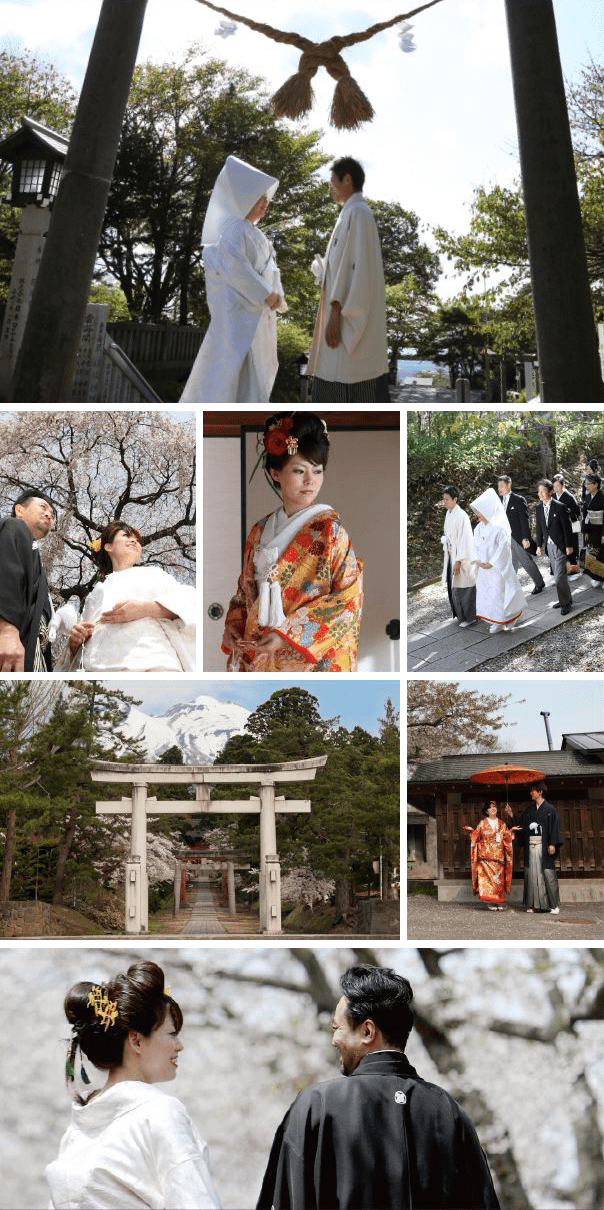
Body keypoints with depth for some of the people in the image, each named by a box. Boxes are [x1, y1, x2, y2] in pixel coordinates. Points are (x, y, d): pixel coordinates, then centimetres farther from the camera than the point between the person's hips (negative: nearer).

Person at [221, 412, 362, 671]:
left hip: (310, 658, -4)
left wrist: (287, 634, -16)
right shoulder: (261, 531, 9)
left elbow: (349, 597, -13)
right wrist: (233, 625, 0)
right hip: (257, 657, 4)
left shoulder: (329, 528, -7)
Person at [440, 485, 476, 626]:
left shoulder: (461, 516, -19)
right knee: (453, 587, 14)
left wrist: (458, 561, -20)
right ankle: (460, 614, 26)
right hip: (451, 555, 8)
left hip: (461, 557, -8)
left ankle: (468, 617, 10)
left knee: (462, 587, -1)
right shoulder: (448, 514, 7)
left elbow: (464, 540, -20)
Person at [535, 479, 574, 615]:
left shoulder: (559, 507, -15)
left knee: (559, 576, -8)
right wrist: (539, 545, 11)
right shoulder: (539, 507, 3)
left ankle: (566, 602, 5)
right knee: (558, 574, 14)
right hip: (549, 545, 6)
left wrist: (569, 546, -10)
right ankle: (564, 599, 26)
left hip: (560, 545, -6)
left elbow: (567, 527, -11)